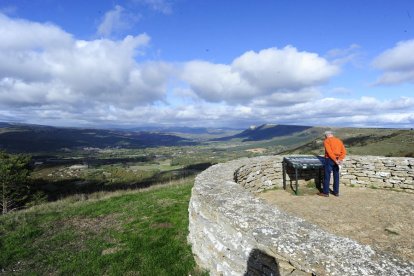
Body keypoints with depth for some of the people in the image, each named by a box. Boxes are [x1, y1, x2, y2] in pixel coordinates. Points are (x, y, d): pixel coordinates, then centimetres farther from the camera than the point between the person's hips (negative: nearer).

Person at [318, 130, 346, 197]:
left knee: (327, 176, 1)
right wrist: (340, 159, -5)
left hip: (330, 159, -6)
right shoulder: (339, 140, 13)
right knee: (336, 176, 12)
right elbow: (344, 151, 3)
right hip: (337, 160, 6)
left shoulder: (326, 141, -6)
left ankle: (325, 192, 6)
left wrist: (335, 160, -16)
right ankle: (336, 192, 20)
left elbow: (329, 152, -19)